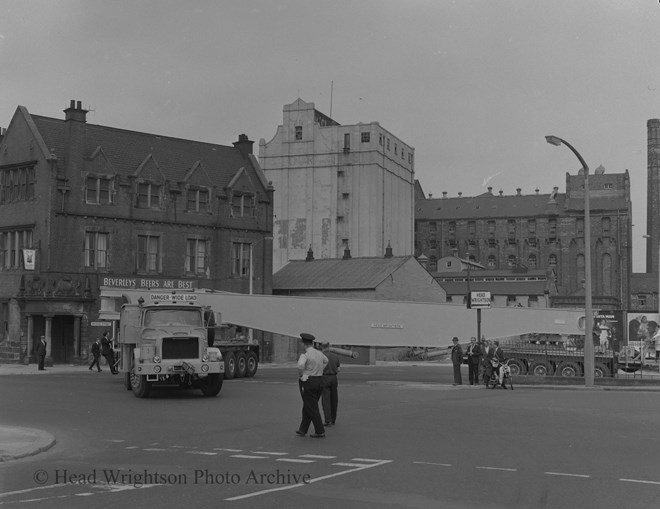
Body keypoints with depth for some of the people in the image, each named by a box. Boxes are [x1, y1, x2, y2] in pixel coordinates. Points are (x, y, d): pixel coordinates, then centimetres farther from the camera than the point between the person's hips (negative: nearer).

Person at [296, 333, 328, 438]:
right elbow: (326, 361, 30)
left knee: (312, 408, 0)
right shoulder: (319, 353, 8)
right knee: (307, 407, 16)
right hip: (319, 381, 7)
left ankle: (320, 432, 2)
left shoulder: (304, 355, -16)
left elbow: (300, 365, -37)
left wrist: (300, 375, -18)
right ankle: (302, 430, 22)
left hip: (307, 382, -7)